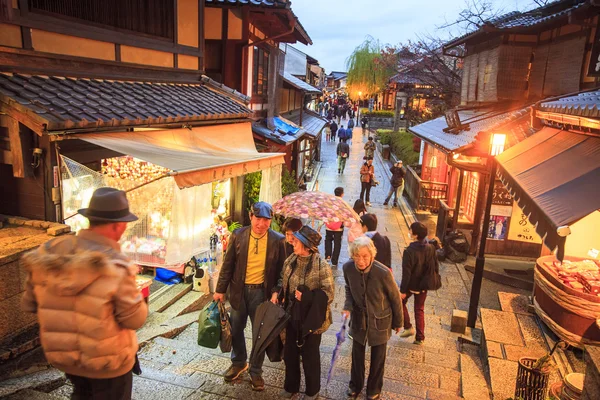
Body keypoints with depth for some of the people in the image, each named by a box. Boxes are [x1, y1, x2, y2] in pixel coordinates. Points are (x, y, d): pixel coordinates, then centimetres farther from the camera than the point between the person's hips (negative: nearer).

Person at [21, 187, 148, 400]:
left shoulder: (48, 253, -14)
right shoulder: (116, 267, -31)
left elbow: (29, 304, -1)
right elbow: (135, 320, -21)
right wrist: (134, 296, -4)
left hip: (61, 354, 5)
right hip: (107, 361, -5)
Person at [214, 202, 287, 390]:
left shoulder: (278, 240, -12)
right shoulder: (238, 235, -8)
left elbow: (281, 270, -4)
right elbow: (228, 264, -2)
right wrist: (220, 289, -1)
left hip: (262, 291, -2)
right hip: (239, 289, 2)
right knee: (236, 329, 18)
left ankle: (256, 371, 31)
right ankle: (238, 363, 42)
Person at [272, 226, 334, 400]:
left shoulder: (321, 266, -22)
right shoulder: (291, 260, -4)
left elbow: (328, 294, -18)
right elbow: (283, 279, 12)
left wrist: (305, 296, -25)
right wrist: (277, 292, -6)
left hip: (311, 318, -5)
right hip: (292, 315, 6)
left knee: (310, 355, 14)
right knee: (289, 352, 19)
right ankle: (291, 386, 43)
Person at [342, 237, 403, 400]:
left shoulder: (383, 272, -31)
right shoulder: (348, 268, -21)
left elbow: (395, 298, -13)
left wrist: (398, 322, -1)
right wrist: (348, 307, -16)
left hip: (380, 320, -2)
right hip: (358, 319, 3)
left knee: (378, 357, 18)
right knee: (357, 354, 21)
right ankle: (355, 384, 47)